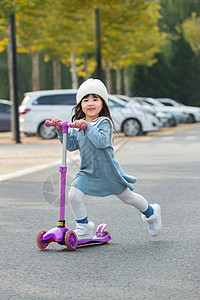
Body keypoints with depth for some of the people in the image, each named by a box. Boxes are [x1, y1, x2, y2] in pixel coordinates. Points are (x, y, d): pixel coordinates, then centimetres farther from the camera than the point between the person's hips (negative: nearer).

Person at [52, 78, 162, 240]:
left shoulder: (104, 122, -16)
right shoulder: (78, 124, 3)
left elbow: (101, 141, -32)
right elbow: (72, 145, 4)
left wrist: (87, 126, -36)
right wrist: (61, 131, -7)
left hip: (108, 170, -4)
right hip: (88, 171, 5)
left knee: (128, 196, 13)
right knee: (74, 195, -16)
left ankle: (151, 212, 40)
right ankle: (84, 228, 2)